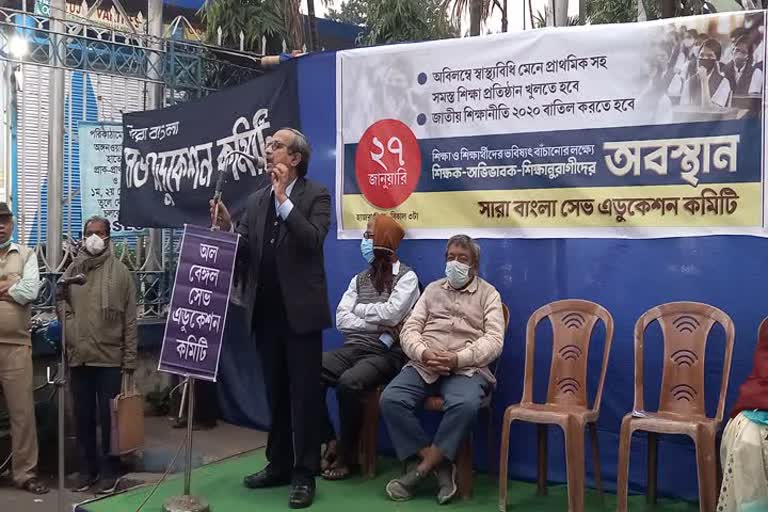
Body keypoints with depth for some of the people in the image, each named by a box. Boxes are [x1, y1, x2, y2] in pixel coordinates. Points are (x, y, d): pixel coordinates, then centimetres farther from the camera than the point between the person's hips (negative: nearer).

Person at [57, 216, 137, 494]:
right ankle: (87, 468, 25)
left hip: (110, 356, -3)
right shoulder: (72, 270, 7)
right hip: (79, 356, 3)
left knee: (109, 416, 4)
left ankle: (109, 470, 17)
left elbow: (130, 319, -2)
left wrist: (130, 358, -6)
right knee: (83, 415, 12)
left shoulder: (120, 271, -1)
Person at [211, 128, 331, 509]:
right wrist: (226, 228, -11)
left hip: (300, 311, -5)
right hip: (266, 312, 6)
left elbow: (312, 241, -20)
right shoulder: (256, 200, 12)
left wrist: (284, 198, -19)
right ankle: (279, 465, 27)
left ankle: (304, 474, 10)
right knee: (276, 394, 15)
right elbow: (243, 253, 7)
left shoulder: (316, 195, -3)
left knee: (303, 395, 1)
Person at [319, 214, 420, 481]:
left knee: (349, 383, -33)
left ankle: (348, 455, -12)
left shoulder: (406, 277, 0)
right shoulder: (360, 278, 17)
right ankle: (331, 441, -4)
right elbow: (341, 320, 6)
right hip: (353, 348, 6)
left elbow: (390, 314, -16)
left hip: (386, 353, -5)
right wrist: (379, 327, -7)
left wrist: (359, 310, 1)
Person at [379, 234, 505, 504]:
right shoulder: (432, 289, 20)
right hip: (423, 365, 3)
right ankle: (440, 465, -15)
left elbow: (494, 340, -3)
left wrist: (458, 358, -18)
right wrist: (423, 353, -12)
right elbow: (409, 329, 11)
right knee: (390, 399, -24)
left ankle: (421, 468, -19)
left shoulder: (488, 294, 11)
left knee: (465, 405, -36)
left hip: (466, 369, -3)